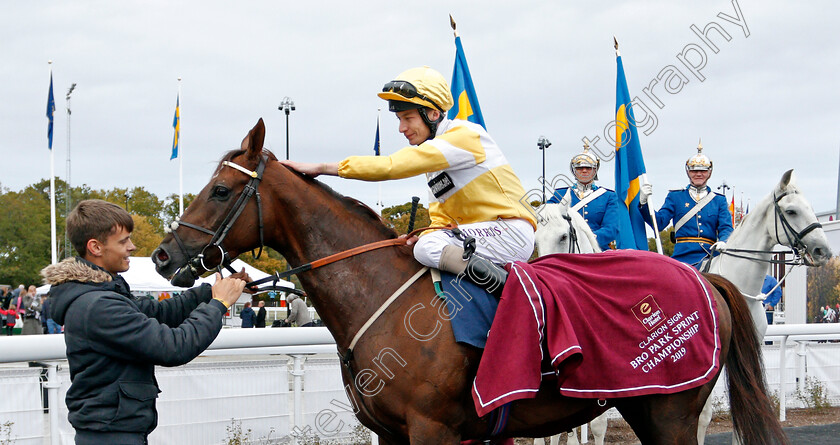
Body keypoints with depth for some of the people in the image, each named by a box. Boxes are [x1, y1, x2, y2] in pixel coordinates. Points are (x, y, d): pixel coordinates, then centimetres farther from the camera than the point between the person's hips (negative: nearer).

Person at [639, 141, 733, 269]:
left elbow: (726, 228, 7)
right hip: (682, 257, -1)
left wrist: (723, 242, -17)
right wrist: (644, 202, -11)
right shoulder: (675, 197, 15)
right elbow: (659, 222, 5)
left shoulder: (719, 200, 18)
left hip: (709, 258, 1)